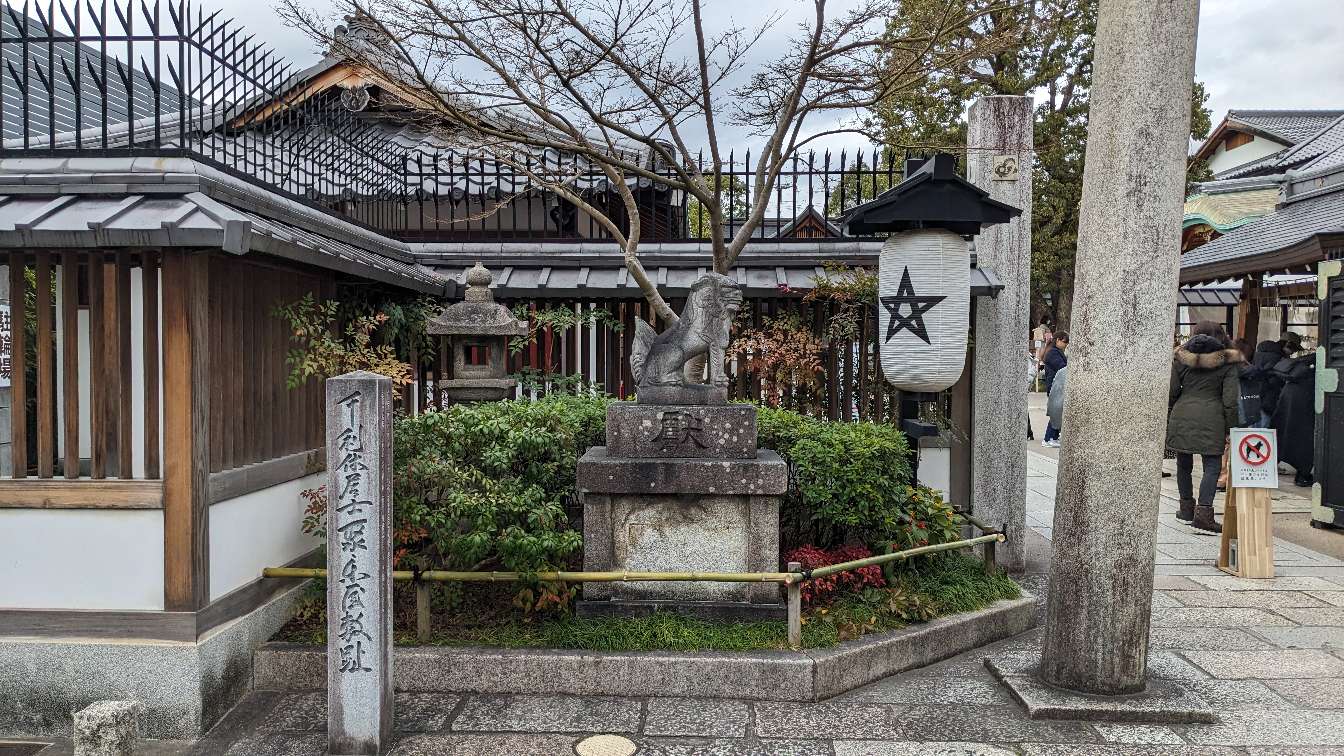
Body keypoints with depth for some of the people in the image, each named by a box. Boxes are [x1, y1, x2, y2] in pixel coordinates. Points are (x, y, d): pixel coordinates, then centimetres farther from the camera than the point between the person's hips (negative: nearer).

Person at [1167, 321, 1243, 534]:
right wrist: (1230, 428, 3)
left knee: (1184, 464, 16)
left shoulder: (1181, 357, 7)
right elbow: (1230, 399, -3)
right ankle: (1203, 513, -13)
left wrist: (1168, 420, 15)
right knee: (1212, 466, -2)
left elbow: (1171, 392, 7)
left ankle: (1187, 508, 27)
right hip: (1211, 418, -3)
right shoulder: (1228, 362, 1)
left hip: (1182, 415, 3)